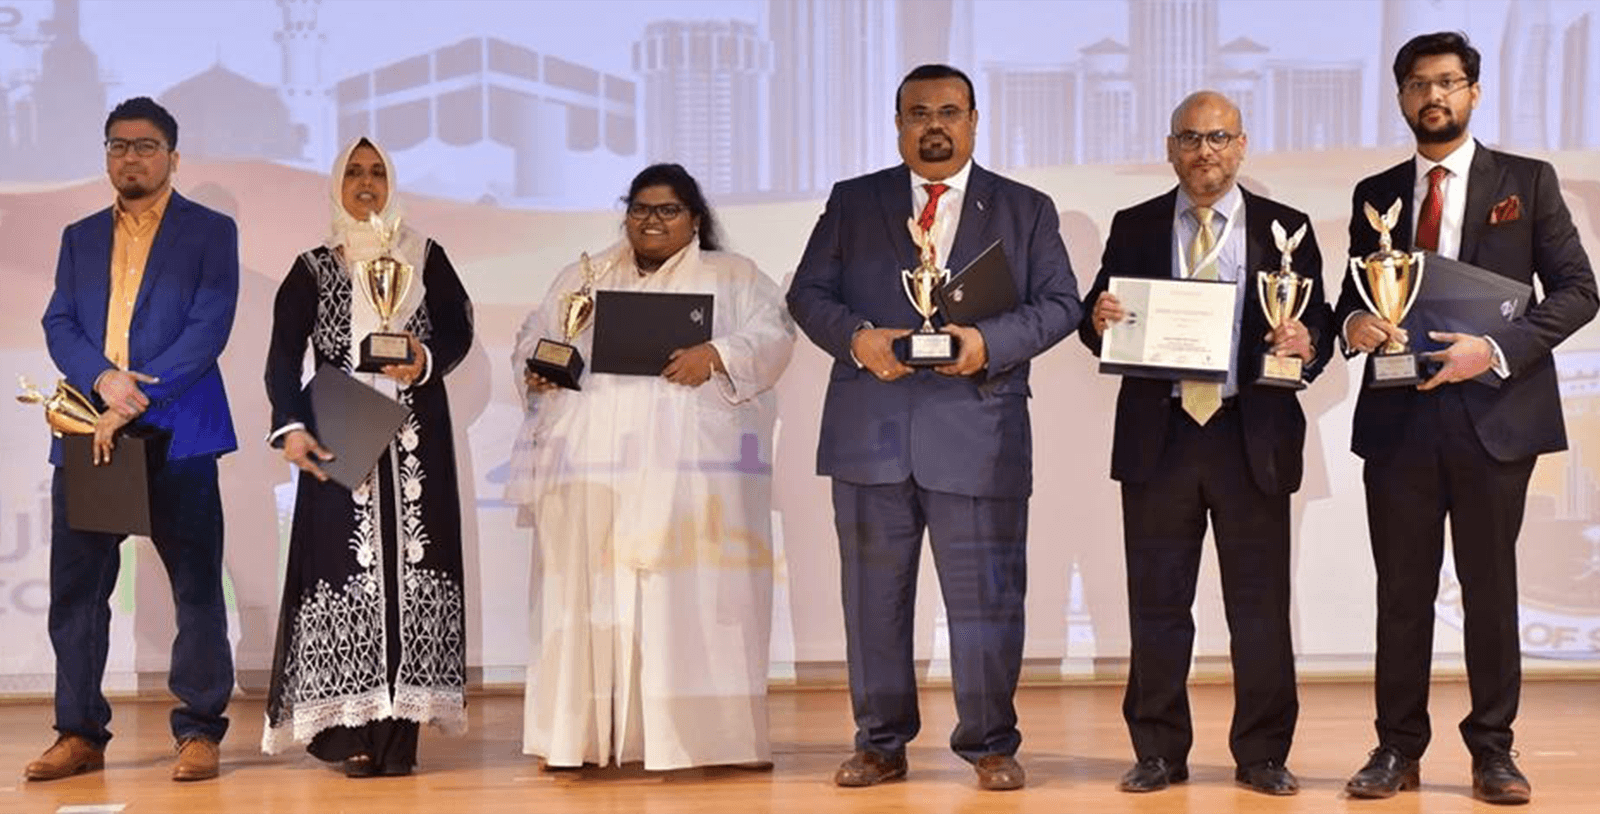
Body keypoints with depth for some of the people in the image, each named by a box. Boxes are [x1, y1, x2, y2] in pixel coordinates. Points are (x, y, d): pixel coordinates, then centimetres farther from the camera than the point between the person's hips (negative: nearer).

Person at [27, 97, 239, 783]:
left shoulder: (211, 231, 5)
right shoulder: (80, 237, 18)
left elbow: (209, 328, -7)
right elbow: (58, 325, 9)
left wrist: (138, 400, -16)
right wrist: (103, 379, -12)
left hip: (176, 433, -4)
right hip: (87, 430, 4)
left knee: (195, 585, -1)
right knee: (75, 588, 5)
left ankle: (199, 731, 8)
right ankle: (80, 733, 15)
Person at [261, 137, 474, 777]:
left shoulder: (425, 258, 12)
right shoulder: (313, 268, 9)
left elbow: (458, 329, 3)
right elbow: (283, 356, -2)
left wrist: (427, 360, -20)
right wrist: (291, 427, -18)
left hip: (416, 437, 1)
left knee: (408, 565, -4)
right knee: (347, 566, -8)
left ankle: (400, 729, -4)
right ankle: (353, 731, -8)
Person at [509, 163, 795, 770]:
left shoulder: (734, 277, 12)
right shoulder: (583, 278, 23)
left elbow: (771, 338, 1)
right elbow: (534, 337, 20)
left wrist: (716, 356, -17)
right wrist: (535, 369, -1)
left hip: (690, 465, -3)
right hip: (590, 461, 3)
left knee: (684, 593, -8)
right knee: (590, 590, -1)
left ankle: (688, 736, -6)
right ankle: (587, 736, 2)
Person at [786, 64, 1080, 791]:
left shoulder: (1026, 209, 9)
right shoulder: (852, 202, 11)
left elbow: (1059, 304, 3)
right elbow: (807, 293, 7)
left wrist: (989, 343, -15)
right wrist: (858, 337, -13)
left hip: (978, 435, -1)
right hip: (871, 431, 1)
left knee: (985, 597, 2)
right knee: (873, 597, 7)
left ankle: (990, 746, 15)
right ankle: (881, 745, 19)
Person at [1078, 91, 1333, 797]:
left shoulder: (1285, 228, 7)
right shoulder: (1134, 228, 10)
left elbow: (1318, 330, 5)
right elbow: (1098, 327, 9)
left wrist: (1306, 342, -17)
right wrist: (1100, 319, -13)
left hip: (1253, 437, -1)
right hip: (1157, 437, 1)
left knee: (1260, 604, 4)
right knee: (1156, 603, 6)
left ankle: (1262, 755, 14)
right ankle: (1158, 751, 16)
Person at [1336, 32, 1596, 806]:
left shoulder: (1528, 182, 3)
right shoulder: (1375, 194, 11)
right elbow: (1352, 295, 13)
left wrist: (1497, 348, -16)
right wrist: (1354, 322, -11)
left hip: (1495, 413, -2)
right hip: (1399, 416, 2)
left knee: (1491, 588, 5)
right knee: (1402, 590, 6)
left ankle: (1493, 750, 15)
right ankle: (1398, 747, 15)